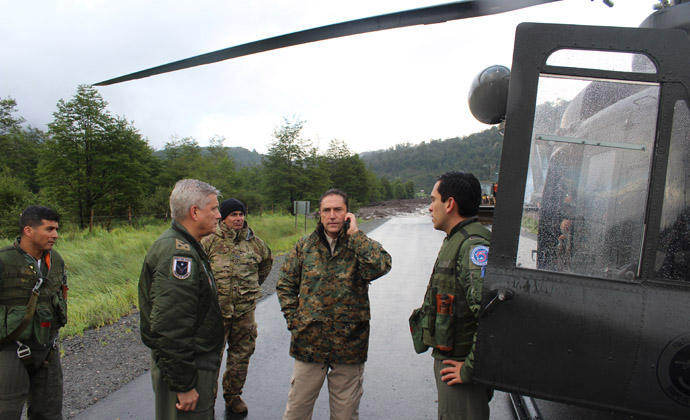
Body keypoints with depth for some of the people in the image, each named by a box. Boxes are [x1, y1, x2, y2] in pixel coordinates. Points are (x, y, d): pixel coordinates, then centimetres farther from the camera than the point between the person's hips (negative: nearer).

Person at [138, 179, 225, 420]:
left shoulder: (185, 247, 11)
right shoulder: (178, 255, -24)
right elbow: (169, 330, -29)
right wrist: (183, 385, -23)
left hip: (198, 362, 10)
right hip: (184, 369, -10)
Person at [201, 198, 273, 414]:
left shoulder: (253, 242, 6)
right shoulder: (210, 242, -5)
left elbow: (267, 260, 25)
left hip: (245, 309, 4)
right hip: (216, 309, -3)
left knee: (241, 354, 14)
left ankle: (233, 396, 32)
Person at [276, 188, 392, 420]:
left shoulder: (362, 245, -2)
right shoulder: (304, 246, 3)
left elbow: (380, 266, -24)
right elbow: (285, 284, 9)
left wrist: (355, 233, -18)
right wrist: (294, 319, 0)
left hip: (349, 344, -1)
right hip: (309, 342, 1)